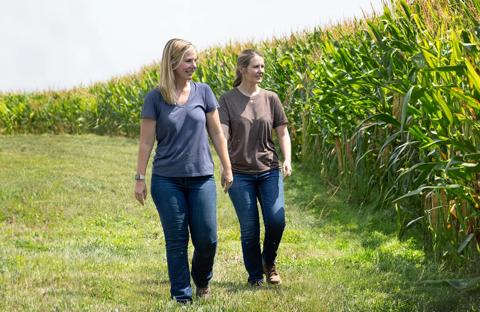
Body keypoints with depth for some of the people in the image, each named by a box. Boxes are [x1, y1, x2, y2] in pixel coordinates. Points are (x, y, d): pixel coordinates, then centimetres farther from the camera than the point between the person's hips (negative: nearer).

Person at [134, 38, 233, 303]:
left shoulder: (203, 92, 3)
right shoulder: (155, 98, -3)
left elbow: (217, 133, 8)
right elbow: (146, 141, -1)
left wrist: (227, 167, 8)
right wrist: (140, 179, -3)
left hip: (202, 178, 2)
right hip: (167, 180, -2)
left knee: (207, 239, 1)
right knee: (176, 240, 1)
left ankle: (202, 279, 30)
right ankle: (181, 295, 11)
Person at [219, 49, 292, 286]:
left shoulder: (270, 98, 5)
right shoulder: (228, 100, -2)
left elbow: (282, 133, 9)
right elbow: (222, 135, -10)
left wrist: (287, 160, -7)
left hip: (269, 171, 2)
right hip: (240, 173, -2)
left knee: (276, 220, -10)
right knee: (249, 229, -1)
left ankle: (269, 262, 18)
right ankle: (255, 276, 18)